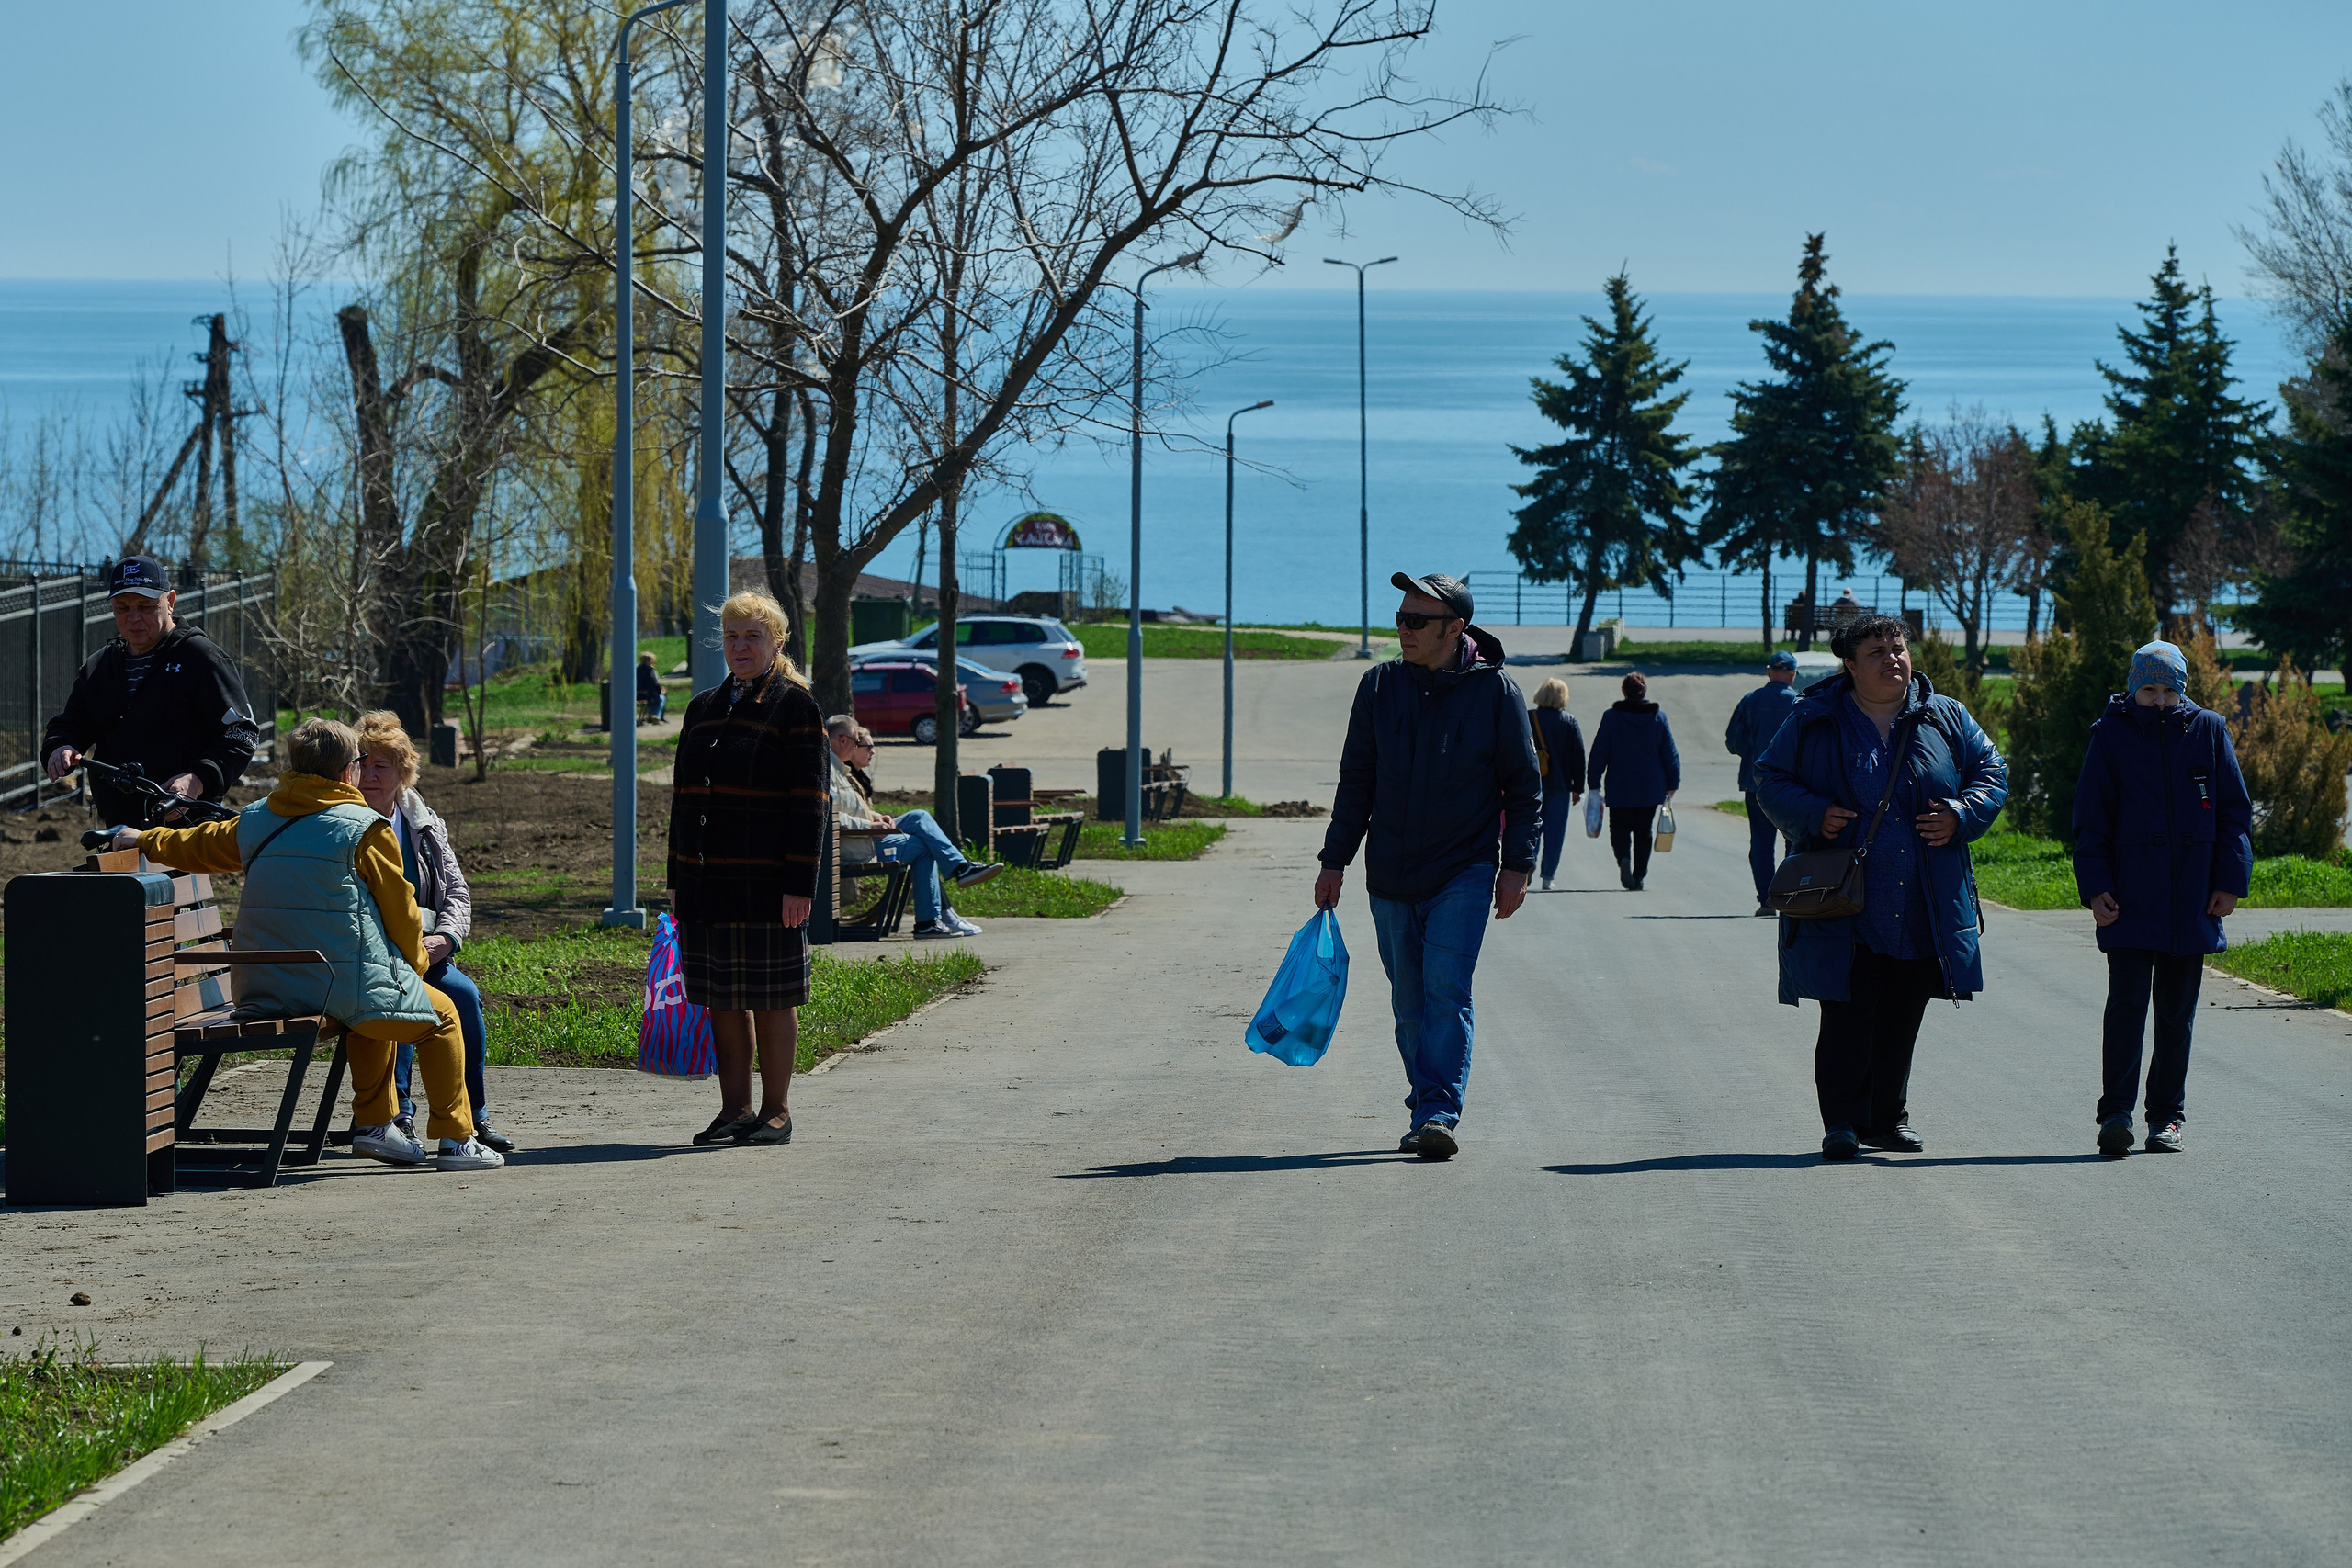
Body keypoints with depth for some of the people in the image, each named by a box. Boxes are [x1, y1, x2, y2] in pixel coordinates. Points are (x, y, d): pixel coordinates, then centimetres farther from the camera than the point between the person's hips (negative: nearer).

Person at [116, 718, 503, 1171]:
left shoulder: (254, 821, 9)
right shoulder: (365, 828, -8)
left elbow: (194, 846, 27)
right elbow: (398, 909, -1)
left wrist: (144, 839, 48)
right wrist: (415, 962, 19)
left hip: (264, 991, 7)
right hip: (346, 987, -7)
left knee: (376, 1008, 35)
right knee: (441, 1016, 17)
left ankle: (374, 1121, 31)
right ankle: (455, 1140, 15)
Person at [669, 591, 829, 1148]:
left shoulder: (794, 706, -3)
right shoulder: (704, 709, 15)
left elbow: (808, 803, -8)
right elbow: (684, 798, 18)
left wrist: (799, 883, -15)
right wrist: (677, 878, 13)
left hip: (767, 880, -6)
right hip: (707, 878, 6)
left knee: (771, 997, 0)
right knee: (722, 998, 8)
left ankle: (776, 1111, 9)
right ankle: (735, 1108, 15)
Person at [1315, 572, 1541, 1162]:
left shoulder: (1495, 691, -3)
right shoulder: (1380, 686, 5)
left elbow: (1524, 785, 2)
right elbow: (1356, 780, 12)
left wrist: (1517, 865, -4)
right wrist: (1335, 861, 9)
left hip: (1464, 874, -4)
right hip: (1392, 877, 4)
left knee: (1446, 989, -16)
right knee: (1409, 1002, 7)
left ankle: (1438, 1114, -18)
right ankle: (1428, 1110, 18)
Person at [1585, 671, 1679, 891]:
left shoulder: (1611, 717, -5)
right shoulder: (1658, 718, 0)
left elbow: (1598, 753, -5)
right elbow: (1671, 755, 3)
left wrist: (1594, 784, 1)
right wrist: (1672, 785, 12)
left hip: (1619, 789, -2)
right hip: (1651, 788, 2)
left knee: (1620, 827, 8)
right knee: (1643, 832, 12)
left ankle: (1623, 857, -21)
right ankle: (1640, 875, 7)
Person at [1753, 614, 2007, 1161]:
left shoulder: (1945, 718, 9)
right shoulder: (1815, 721, 3)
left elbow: (1991, 771, 13)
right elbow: (1770, 778, 7)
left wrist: (1960, 815, -5)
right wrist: (1814, 814, -11)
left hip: (1924, 908, 3)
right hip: (1846, 905, -3)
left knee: (1902, 1017, 10)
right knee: (1847, 1014, -8)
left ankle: (1888, 1117, 22)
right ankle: (1842, 1122, -1)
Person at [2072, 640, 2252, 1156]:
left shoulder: (2208, 731, 6)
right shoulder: (2111, 735, 2)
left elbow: (2235, 812, 9)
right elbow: (2090, 820, 4)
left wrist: (2230, 881, 1)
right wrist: (2094, 887, -5)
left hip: (2193, 900, 2)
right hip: (2130, 899, -2)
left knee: (2177, 1011, 8)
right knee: (2127, 1002, -11)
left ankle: (2167, 1116, 15)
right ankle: (2116, 1113, -15)